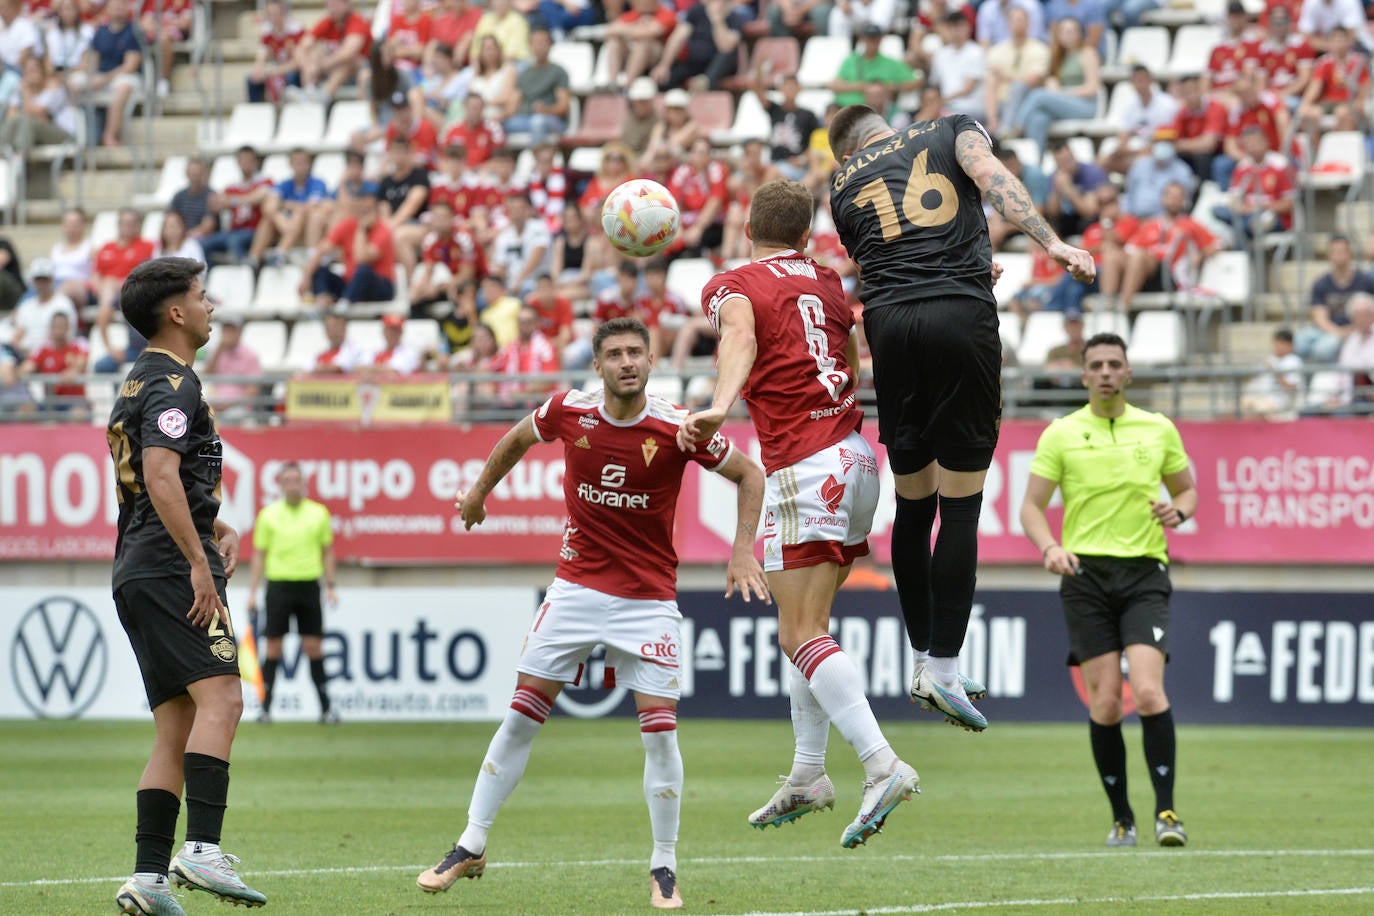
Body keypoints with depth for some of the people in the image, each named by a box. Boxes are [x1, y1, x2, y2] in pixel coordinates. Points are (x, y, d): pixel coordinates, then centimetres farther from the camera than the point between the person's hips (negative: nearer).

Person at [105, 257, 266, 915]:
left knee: (176, 729, 6)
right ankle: (202, 850, -33)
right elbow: (161, 477, -21)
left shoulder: (140, 381, 23)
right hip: (169, 570, -10)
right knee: (220, 697, -20)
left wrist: (213, 525, 20)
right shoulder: (172, 384, -8)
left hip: (136, 575, 10)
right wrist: (199, 561, -23)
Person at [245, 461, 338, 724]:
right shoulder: (268, 515, 3)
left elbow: (327, 552, 12)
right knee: (273, 646, 0)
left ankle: (325, 707, 5)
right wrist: (252, 591, 1)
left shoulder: (319, 513, 6)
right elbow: (259, 555, 6)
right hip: (278, 584, -1)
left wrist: (330, 586, 5)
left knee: (313, 647, 1)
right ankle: (266, 707, 5)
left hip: (309, 584, 1)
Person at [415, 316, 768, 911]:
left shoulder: (675, 428, -14)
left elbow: (749, 474, -1)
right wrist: (480, 490, 27)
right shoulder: (569, 412, -7)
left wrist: (743, 549, -10)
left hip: (648, 598, -2)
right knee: (521, 715, 1)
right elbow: (519, 438, 16)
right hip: (577, 587, 2)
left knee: (660, 729, -9)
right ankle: (470, 849, 11)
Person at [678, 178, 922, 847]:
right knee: (805, 623, 19)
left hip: (806, 467, -7)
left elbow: (741, 339, -24)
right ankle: (808, 775, 21)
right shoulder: (827, 284, 19)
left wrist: (717, 409, -40)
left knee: (800, 635, -11)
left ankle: (882, 765, -26)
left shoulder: (732, 286, 0)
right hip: (856, 455, 7)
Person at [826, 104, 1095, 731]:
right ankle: (943, 668, -4)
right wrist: (1052, 243, -14)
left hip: (887, 321, 2)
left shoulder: (843, 187, 23)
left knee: (911, 507, 14)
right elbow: (992, 177, -3)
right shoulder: (951, 131, 17)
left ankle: (923, 659, 17)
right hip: (962, 315, -2)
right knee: (960, 507, 0)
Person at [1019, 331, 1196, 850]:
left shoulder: (1159, 430, 9)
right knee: (1104, 703, -4)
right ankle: (1121, 817, 10)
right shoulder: (1061, 435, 5)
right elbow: (1031, 505, 4)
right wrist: (1050, 547, -15)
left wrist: (1177, 511, -4)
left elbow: (1187, 489, 20)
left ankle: (1166, 811, -12)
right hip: (1086, 574, 0)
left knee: (1148, 691, -17)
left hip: (1144, 574, 0)